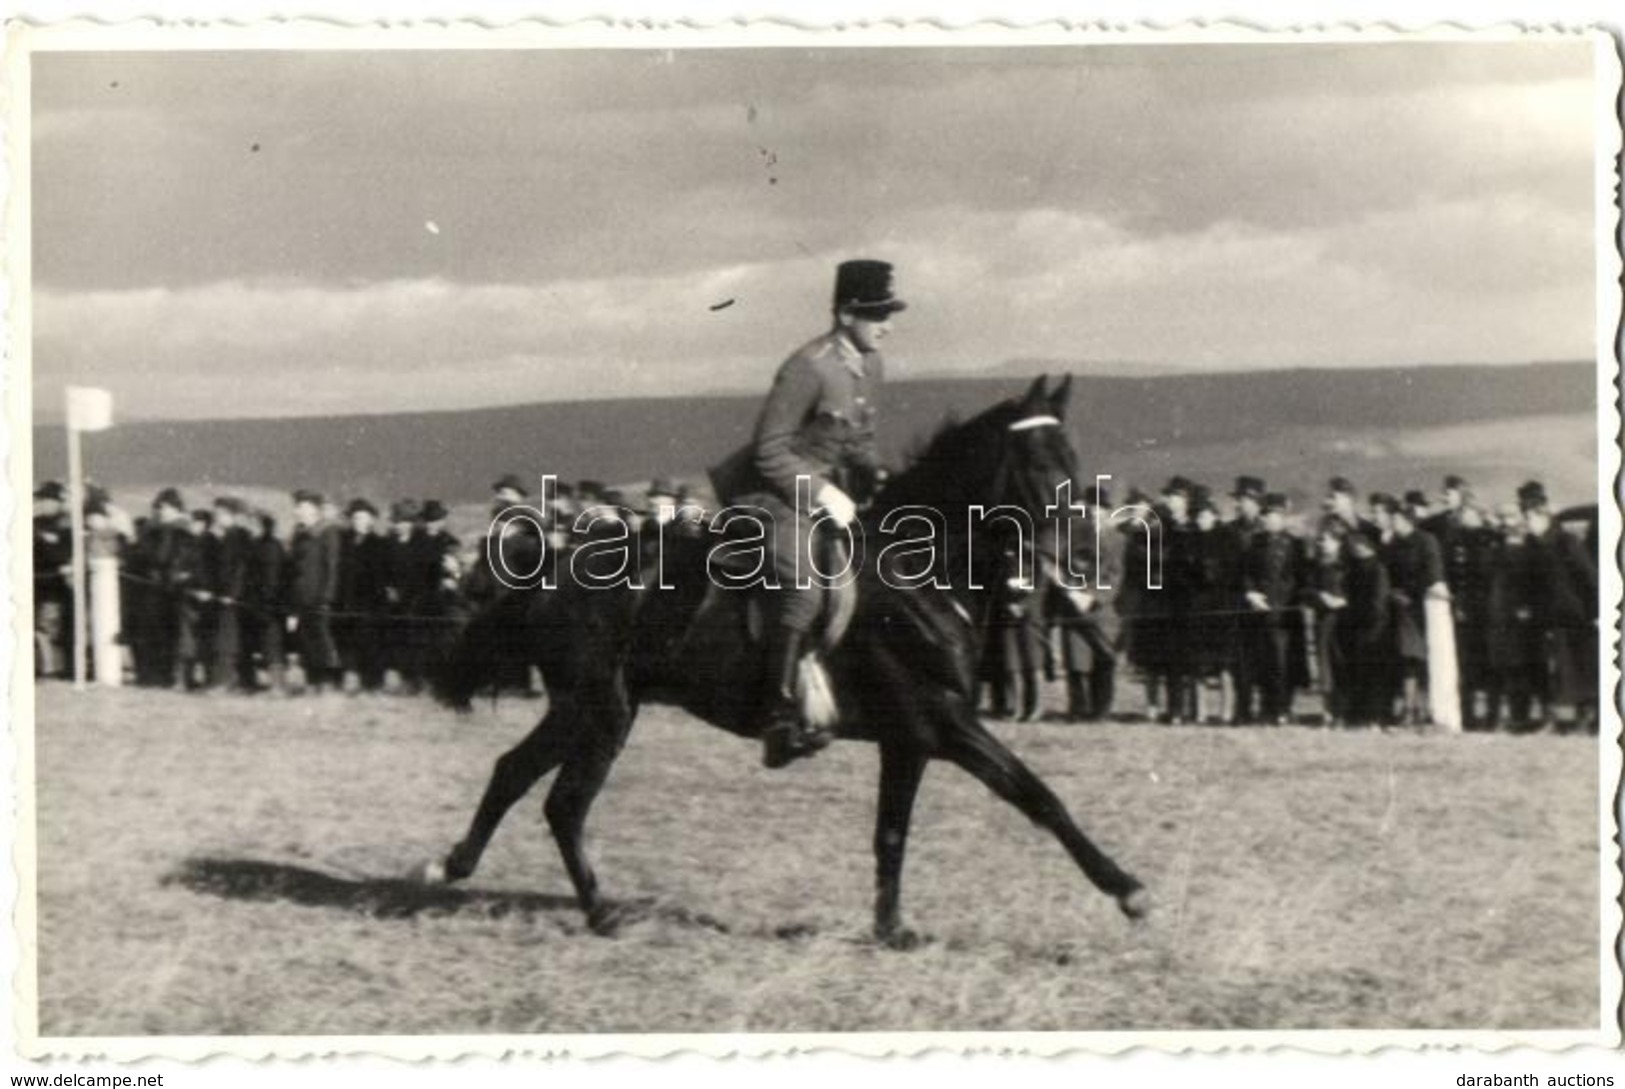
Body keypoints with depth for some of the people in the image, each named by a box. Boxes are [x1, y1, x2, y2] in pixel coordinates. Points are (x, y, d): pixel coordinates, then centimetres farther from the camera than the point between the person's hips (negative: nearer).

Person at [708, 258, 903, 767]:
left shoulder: (872, 366, 7)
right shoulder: (808, 367, -21)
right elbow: (770, 451, -20)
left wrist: (876, 478, 4)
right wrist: (823, 493, -22)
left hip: (830, 487, 10)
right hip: (779, 492, -10)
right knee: (803, 591, -25)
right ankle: (778, 721, -24)